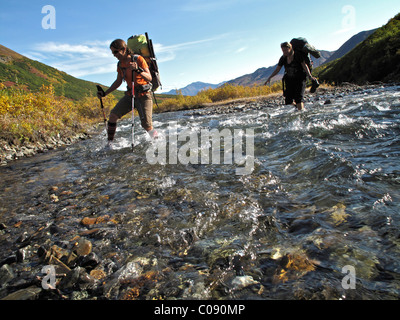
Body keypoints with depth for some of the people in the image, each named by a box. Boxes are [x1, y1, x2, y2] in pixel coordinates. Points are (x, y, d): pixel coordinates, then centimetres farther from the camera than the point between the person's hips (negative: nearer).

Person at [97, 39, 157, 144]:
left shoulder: (138, 59, -12)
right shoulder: (120, 64, 6)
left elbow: (149, 78, -19)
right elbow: (118, 82, 17)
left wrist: (137, 69, -36)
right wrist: (104, 93, 13)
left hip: (143, 95, -5)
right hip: (130, 95, 6)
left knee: (147, 126, -17)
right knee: (113, 115, -11)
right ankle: (110, 143, 1)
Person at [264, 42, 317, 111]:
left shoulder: (298, 56, -10)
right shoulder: (283, 58, 1)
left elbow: (305, 66, -12)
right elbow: (277, 70, 8)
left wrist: (310, 76, -24)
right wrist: (269, 78, -4)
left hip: (299, 79, -4)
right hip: (289, 80, 5)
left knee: (299, 97, -17)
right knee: (288, 98, -5)